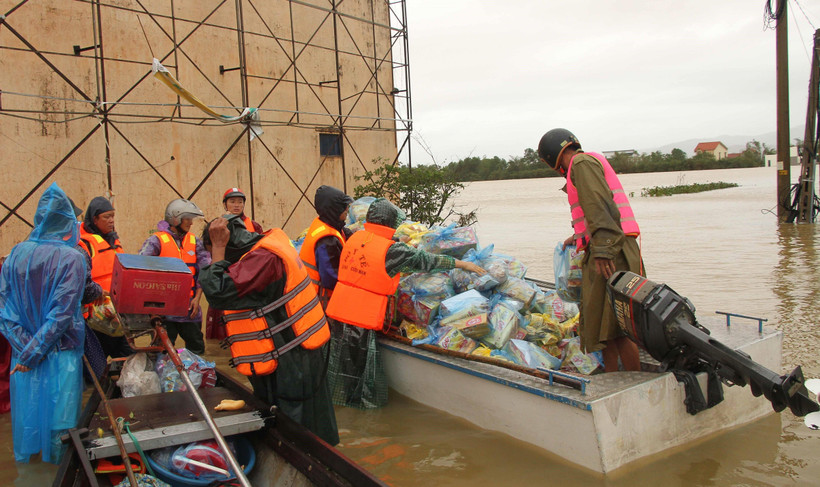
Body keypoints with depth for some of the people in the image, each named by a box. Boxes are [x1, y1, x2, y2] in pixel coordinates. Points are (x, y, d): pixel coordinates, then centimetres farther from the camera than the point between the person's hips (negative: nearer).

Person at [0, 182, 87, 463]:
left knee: (27, 412, 19)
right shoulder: (71, 259, -16)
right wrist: (34, 352, -12)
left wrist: (24, 351, -6)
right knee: (58, 417, 9)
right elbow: (62, 313, -19)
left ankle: (26, 461, 35)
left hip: (23, 353, 4)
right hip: (61, 355, -4)